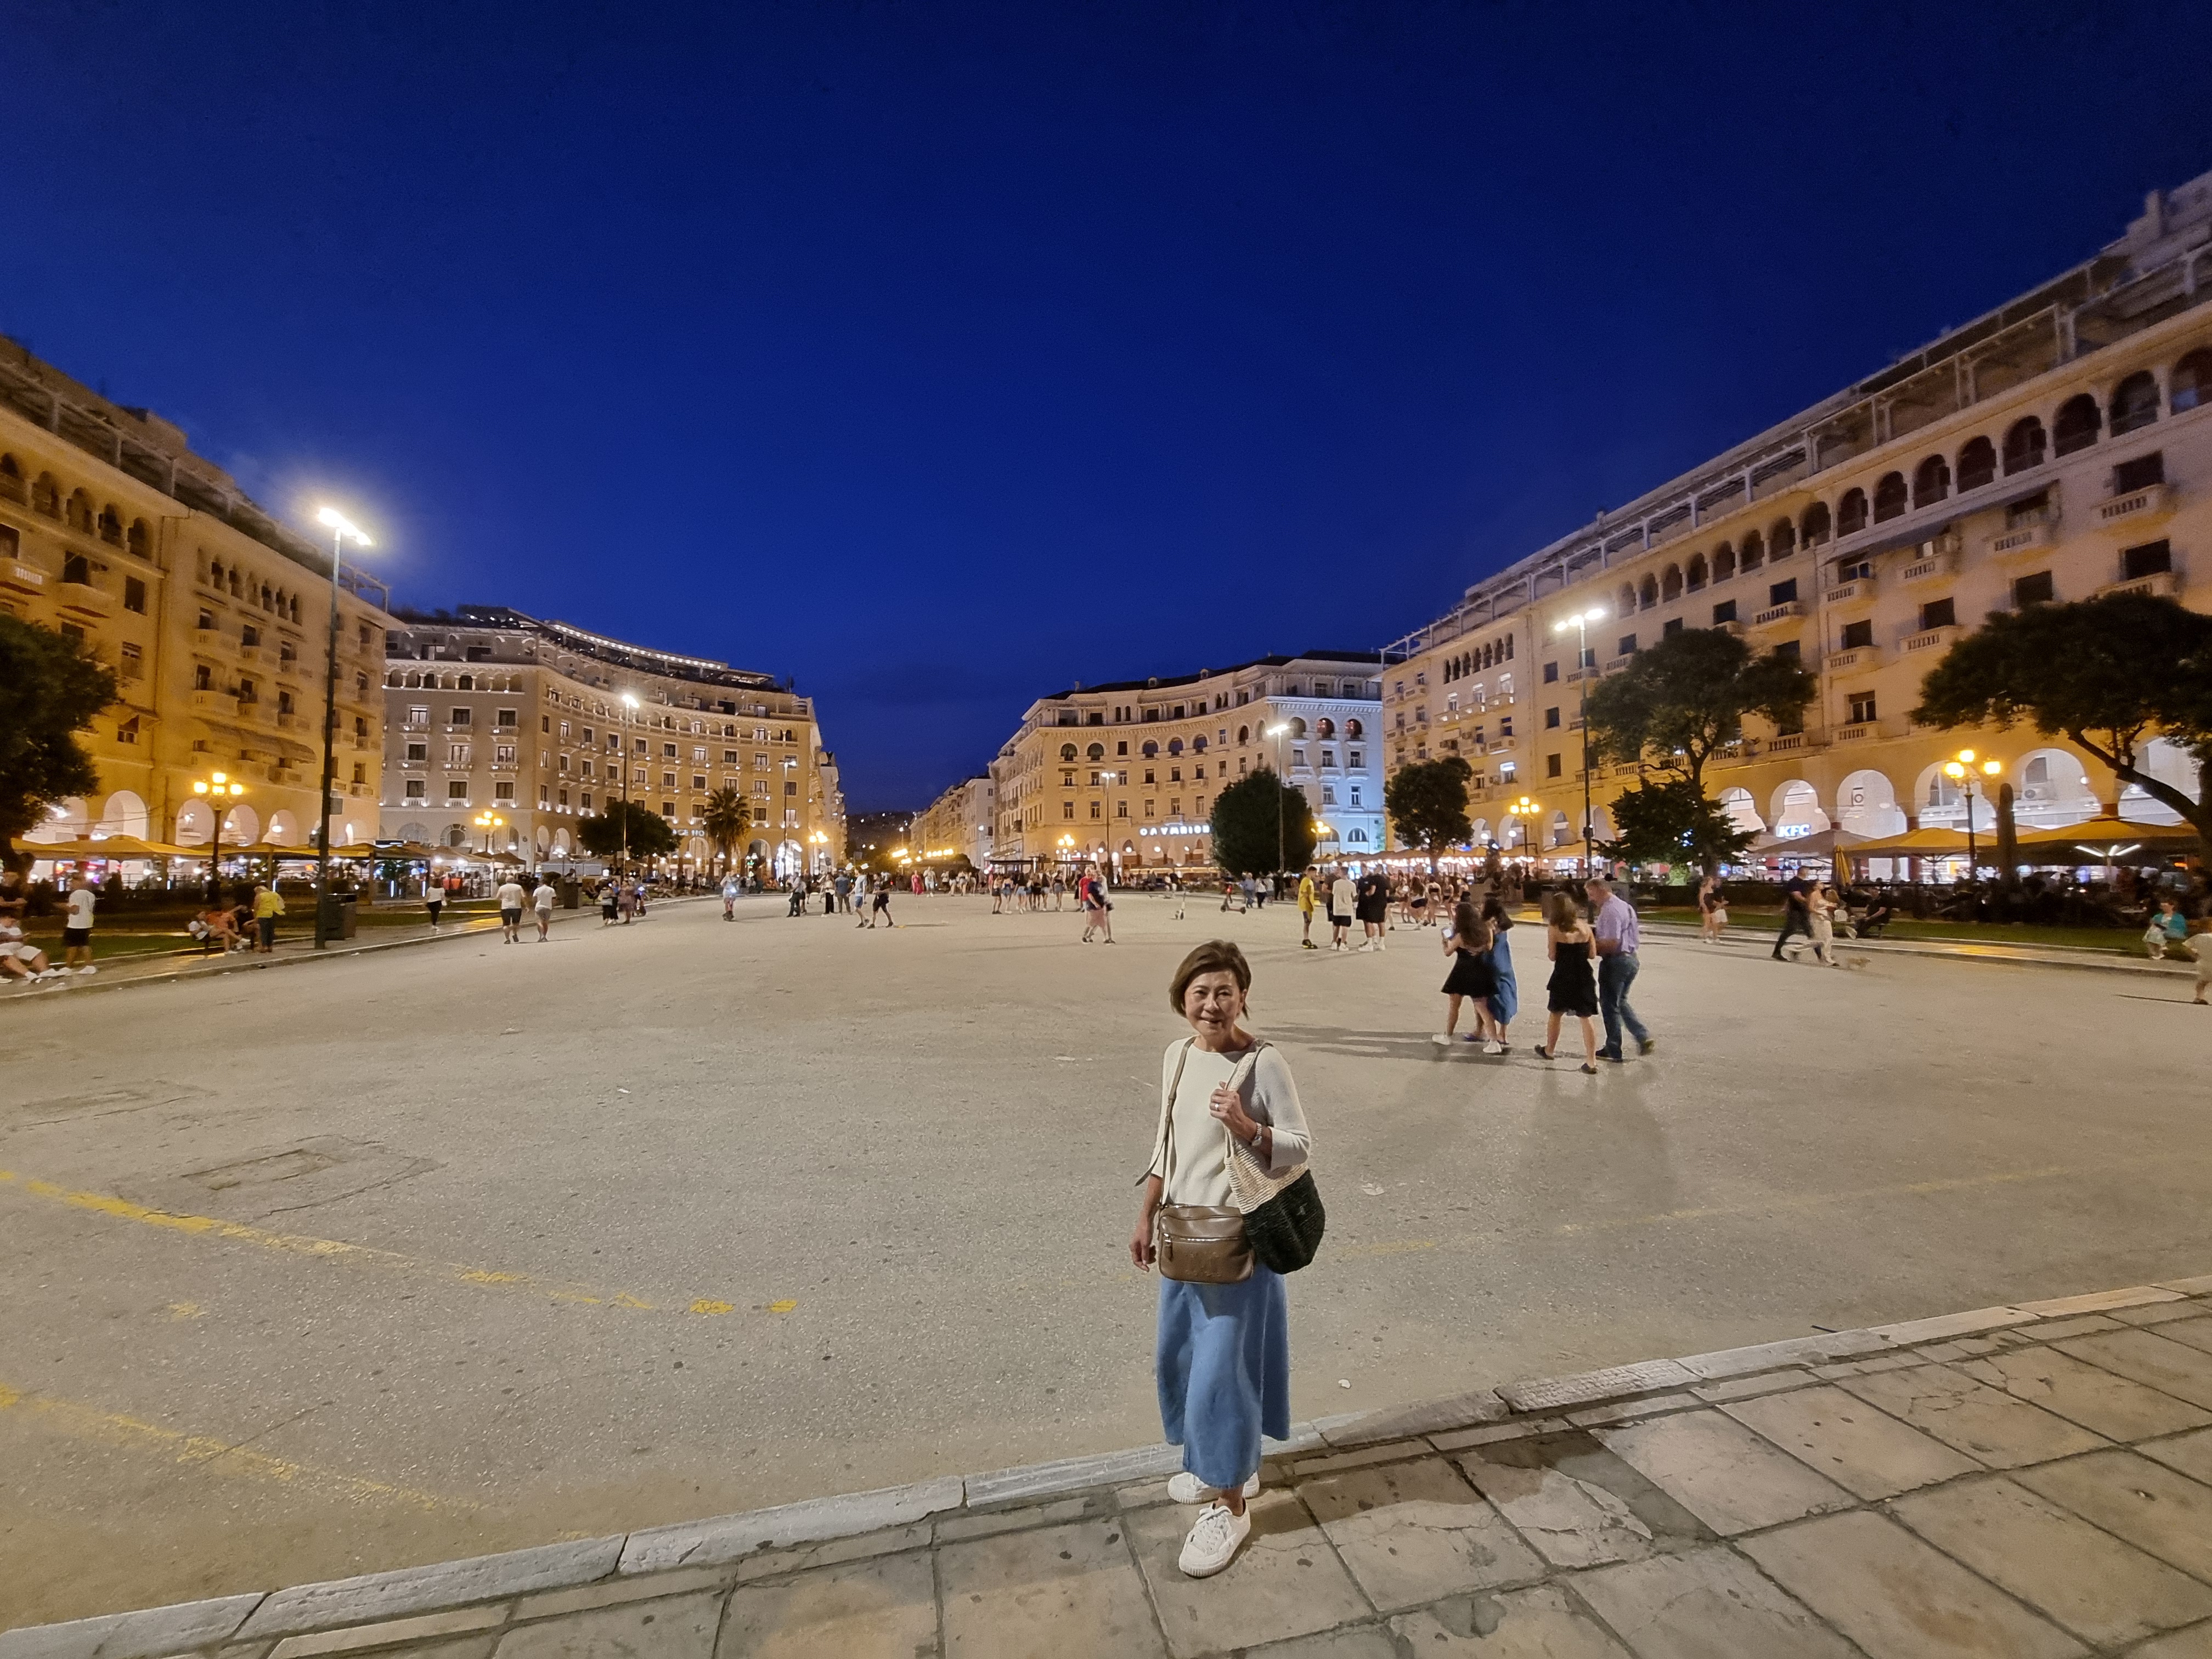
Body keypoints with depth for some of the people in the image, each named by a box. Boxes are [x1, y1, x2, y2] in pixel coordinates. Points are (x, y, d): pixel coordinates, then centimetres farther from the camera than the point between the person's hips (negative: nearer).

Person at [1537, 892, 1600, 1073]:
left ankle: (1549, 1051, 33)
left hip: (1563, 977, -3)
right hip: (1584, 977, 3)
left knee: (1556, 1014, 16)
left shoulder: (1554, 929, -11)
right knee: (1587, 1018, 5)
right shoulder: (1584, 926, 1)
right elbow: (1592, 954, 4)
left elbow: (1552, 956, -8)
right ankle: (1592, 1062, 4)